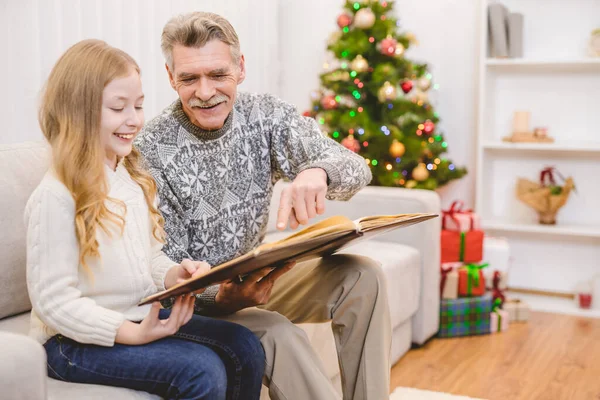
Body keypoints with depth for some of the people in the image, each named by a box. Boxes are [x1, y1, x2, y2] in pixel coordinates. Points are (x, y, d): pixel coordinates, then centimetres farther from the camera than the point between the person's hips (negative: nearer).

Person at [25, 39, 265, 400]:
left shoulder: (134, 180, 7)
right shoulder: (56, 197, -19)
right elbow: (53, 300, -20)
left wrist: (177, 274, -6)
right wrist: (134, 333, -26)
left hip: (144, 318, 8)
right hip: (78, 341, -8)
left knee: (245, 348, -6)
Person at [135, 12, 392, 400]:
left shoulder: (265, 115, -6)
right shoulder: (151, 151, -17)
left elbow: (356, 169, -18)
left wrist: (318, 171, -42)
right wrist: (222, 296, -35)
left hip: (255, 277, 5)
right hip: (193, 301, -4)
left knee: (362, 276, -15)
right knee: (279, 335, -31)